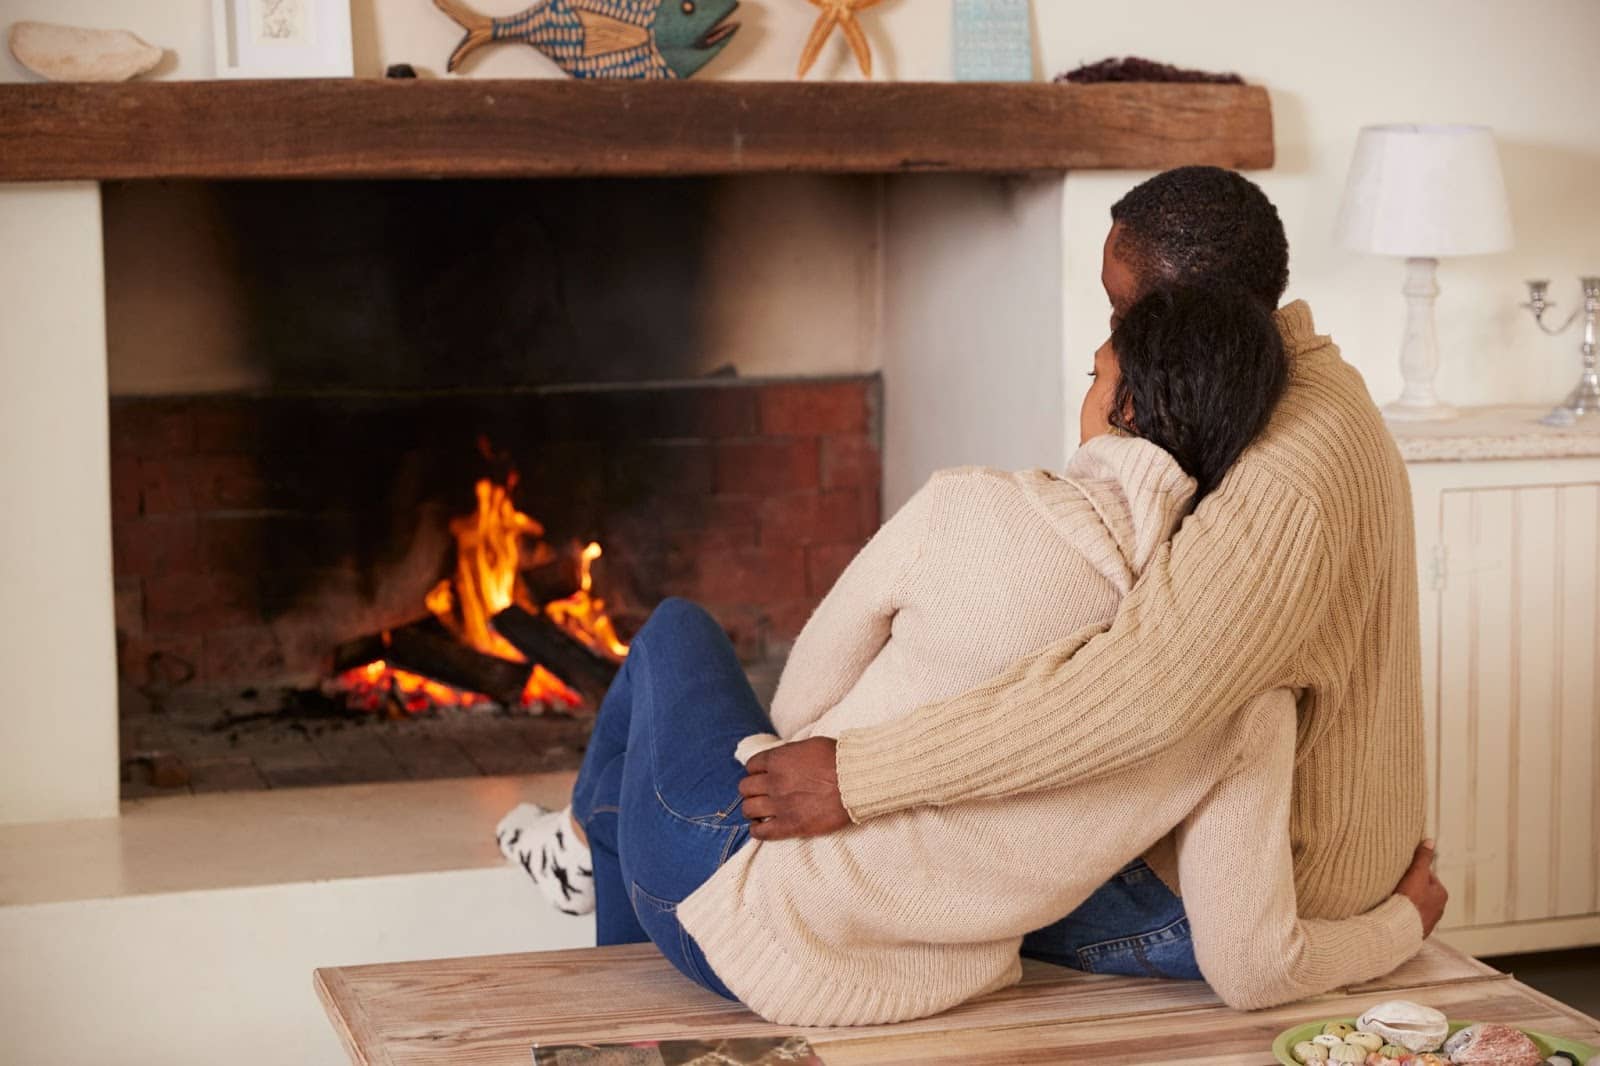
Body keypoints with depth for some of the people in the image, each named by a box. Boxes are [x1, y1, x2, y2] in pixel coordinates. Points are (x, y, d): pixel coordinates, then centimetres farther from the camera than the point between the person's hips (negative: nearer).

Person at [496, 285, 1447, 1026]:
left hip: (756, 934, -4)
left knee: (680, 630, 28)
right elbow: (1254, 969, -12)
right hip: (919, 991, 4)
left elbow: (804, 707, -6)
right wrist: (1405, 922, 8)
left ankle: (592, 836, 54)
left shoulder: (969, 511, -21)